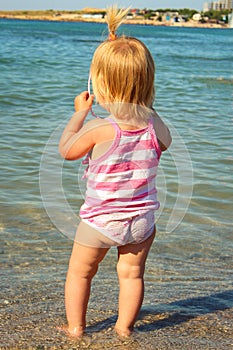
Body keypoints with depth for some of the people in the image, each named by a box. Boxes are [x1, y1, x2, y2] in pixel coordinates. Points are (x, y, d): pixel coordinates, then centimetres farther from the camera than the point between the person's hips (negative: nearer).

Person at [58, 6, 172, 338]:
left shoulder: (98, 129, -23)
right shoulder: (155, 124, -10)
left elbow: (67, 150, -5)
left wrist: (79, 113, 6)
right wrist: (146, 109, 17)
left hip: (100, 220, -3)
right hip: (141, 219, 3)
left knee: (79, 272, 16)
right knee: (132, 273, 18)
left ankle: (76, 326, 23)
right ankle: (125, 326, 26)